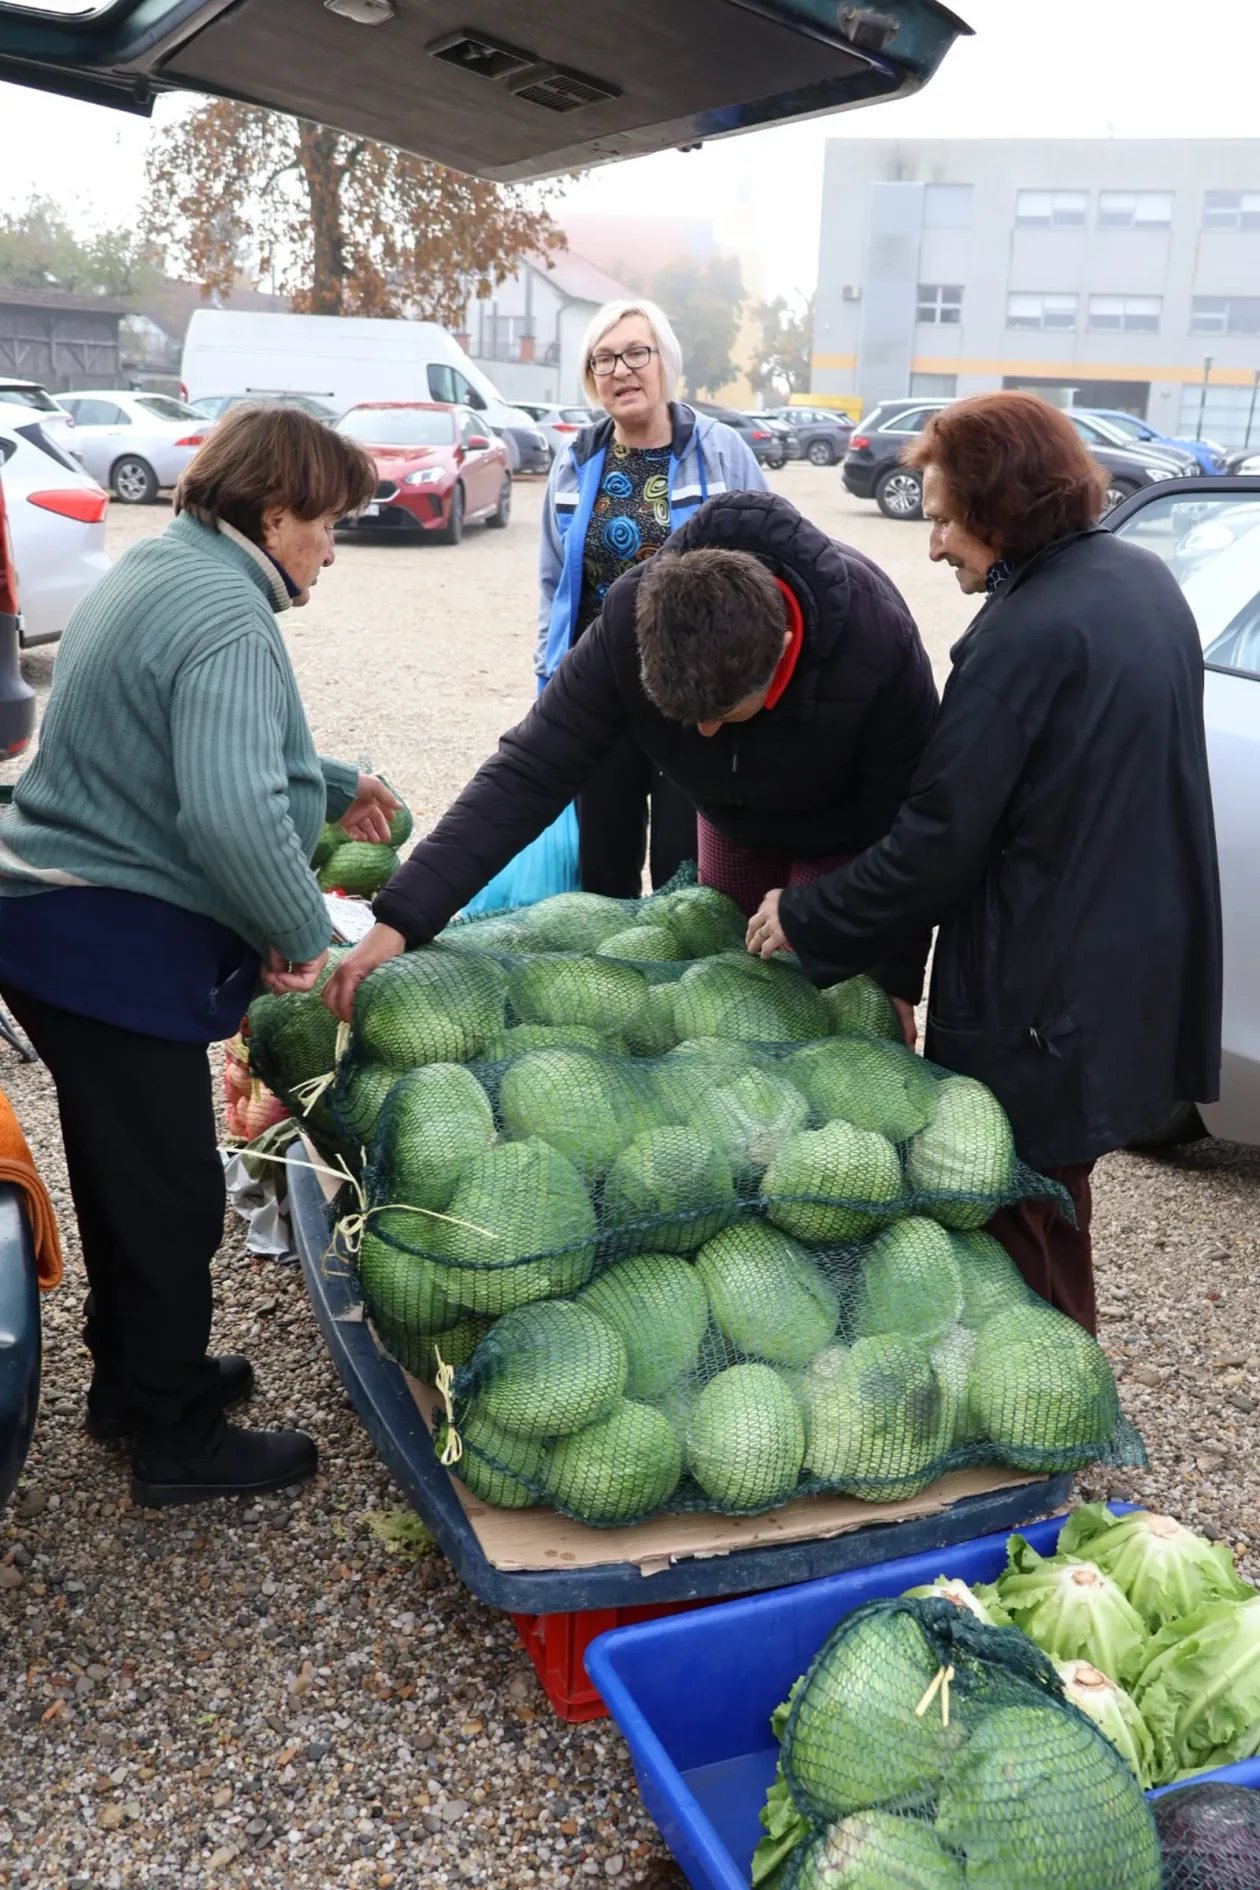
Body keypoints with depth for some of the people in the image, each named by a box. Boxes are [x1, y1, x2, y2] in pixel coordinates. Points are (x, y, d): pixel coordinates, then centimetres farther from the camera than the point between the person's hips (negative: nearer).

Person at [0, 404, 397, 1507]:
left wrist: (331, 789, 19)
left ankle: (136, 1376, 41)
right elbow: (233, 816, -33)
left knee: (124, 1169, 22)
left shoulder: (157, 569, 13)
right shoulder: (230, 619, -20)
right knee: (170, 1193, 4)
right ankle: (179, 1440, 21)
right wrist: (303, 937, -19)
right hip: (120, 949, -10)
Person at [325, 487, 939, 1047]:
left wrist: (898, 979, -27)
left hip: (846, 838, -3)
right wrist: (399, 918, -40)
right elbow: (528, 773, -33)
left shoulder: (879, 640, -39)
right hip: (735, 821, 3)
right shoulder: (632, 620, -34)